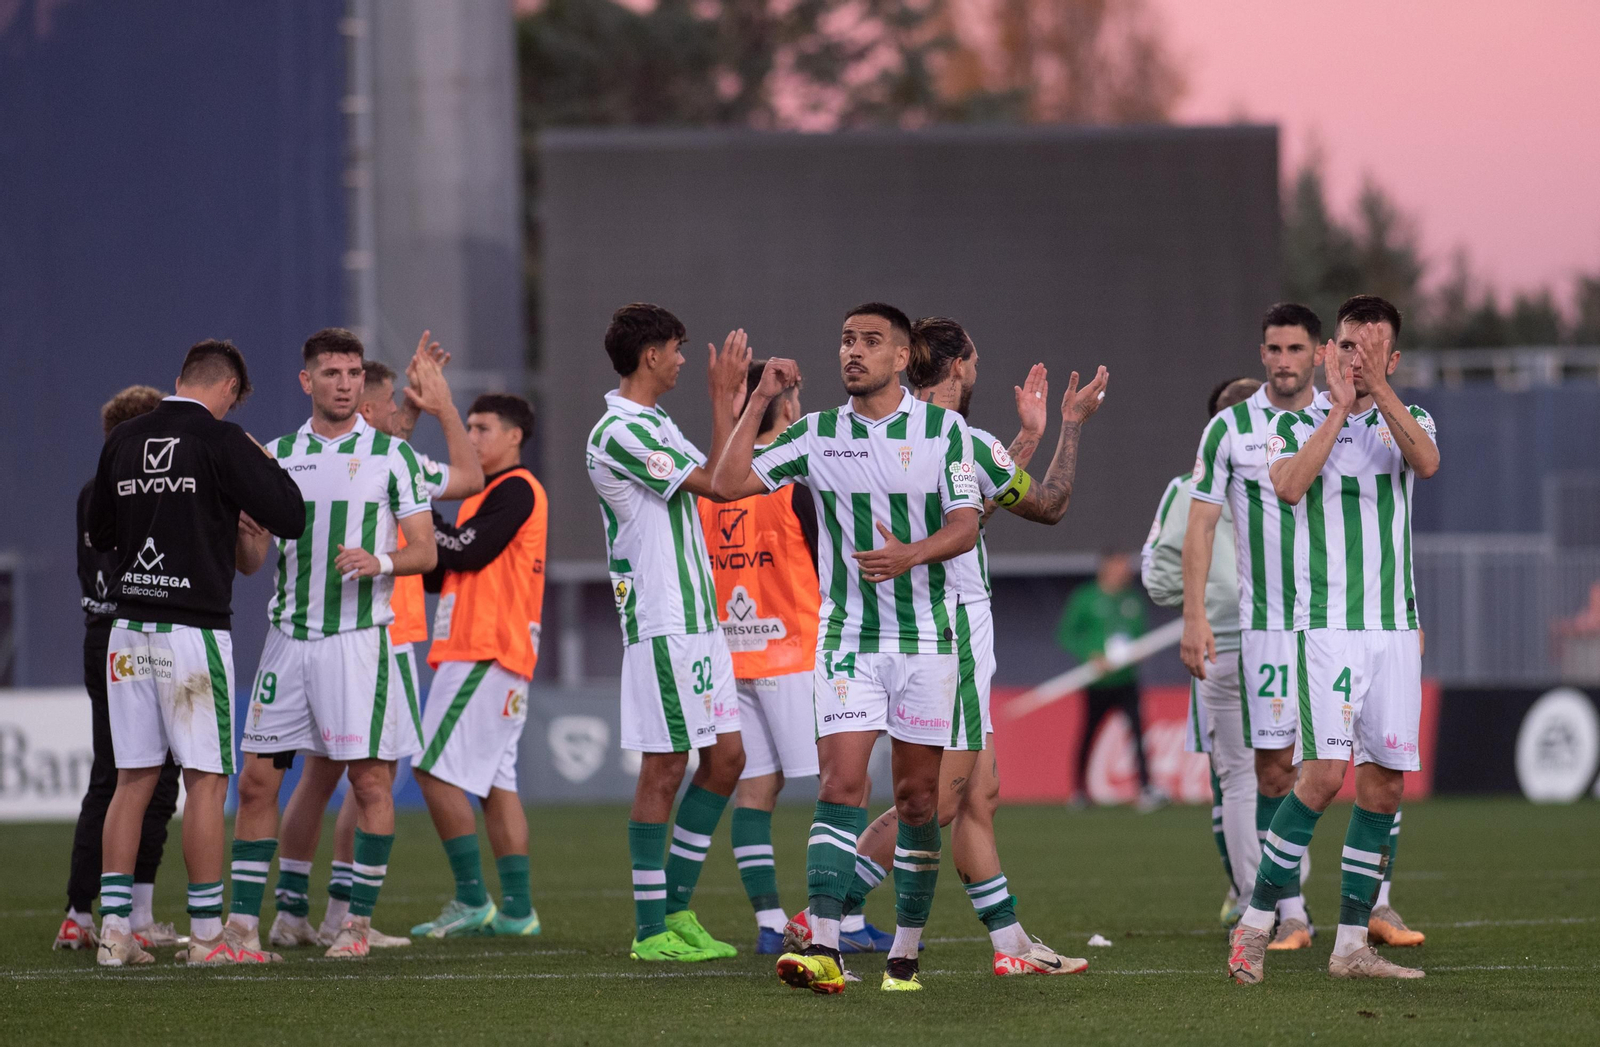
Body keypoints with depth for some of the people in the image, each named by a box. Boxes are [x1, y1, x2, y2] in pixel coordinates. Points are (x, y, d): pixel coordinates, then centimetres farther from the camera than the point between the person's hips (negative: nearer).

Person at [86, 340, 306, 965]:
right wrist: (270, 468, 10)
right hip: (194, 628, -5)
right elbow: (290, 518, -8)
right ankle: (205, 936, 0)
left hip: (128, 631, 5)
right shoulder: (221, 442, -8)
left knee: (134, 780, 9)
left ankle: (114, 929, 6)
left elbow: (99, 533, 19)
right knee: (206, 779, 0)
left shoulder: (122, 442, 8)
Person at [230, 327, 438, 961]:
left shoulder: (392, 456, 2)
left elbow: (425, 551, 2)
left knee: (370, 778, -4)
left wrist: (380, 561, -18)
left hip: (357, 638, -3)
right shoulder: (277, 455, 10)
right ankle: (243, 920, 5)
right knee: (257, 779, 0)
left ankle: (358, 920, 5)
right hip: (287, 637, 3)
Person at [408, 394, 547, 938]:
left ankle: (472, 899, -11)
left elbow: (466, 552, -16)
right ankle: (516, 909, 5)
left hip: (484, 655, -10)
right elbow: (442, 574, 21)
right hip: (484, 654, 10)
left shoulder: (516, 490, -7)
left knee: (436, 769, -12)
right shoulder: (488, 493, 23)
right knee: (495, 781, 7)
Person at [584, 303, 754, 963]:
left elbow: (718, 481, 22)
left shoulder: (657, 424, 16)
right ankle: (651, 930, -1)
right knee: (665, 767, -6)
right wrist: (723, 400, -9)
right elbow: (718, 483, -16)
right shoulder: (618, 433, -15)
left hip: (698, 620, 10)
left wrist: (740, 404, 18)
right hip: (661, 625, -10)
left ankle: (677, 910, 17)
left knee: (726, 758, 10)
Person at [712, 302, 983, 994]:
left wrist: (910, 554, -24)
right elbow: (729, 483, 1)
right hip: (846, 638, 0)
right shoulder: (816, 434, 5)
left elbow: (965, 524, -5)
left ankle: (906, 953, 14)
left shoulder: (943, 429, 0)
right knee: (840, 784, -13)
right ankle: (823, 949, -22)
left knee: (917, 797, 4)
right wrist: (759, 402, -3)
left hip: (926, 637, 0)